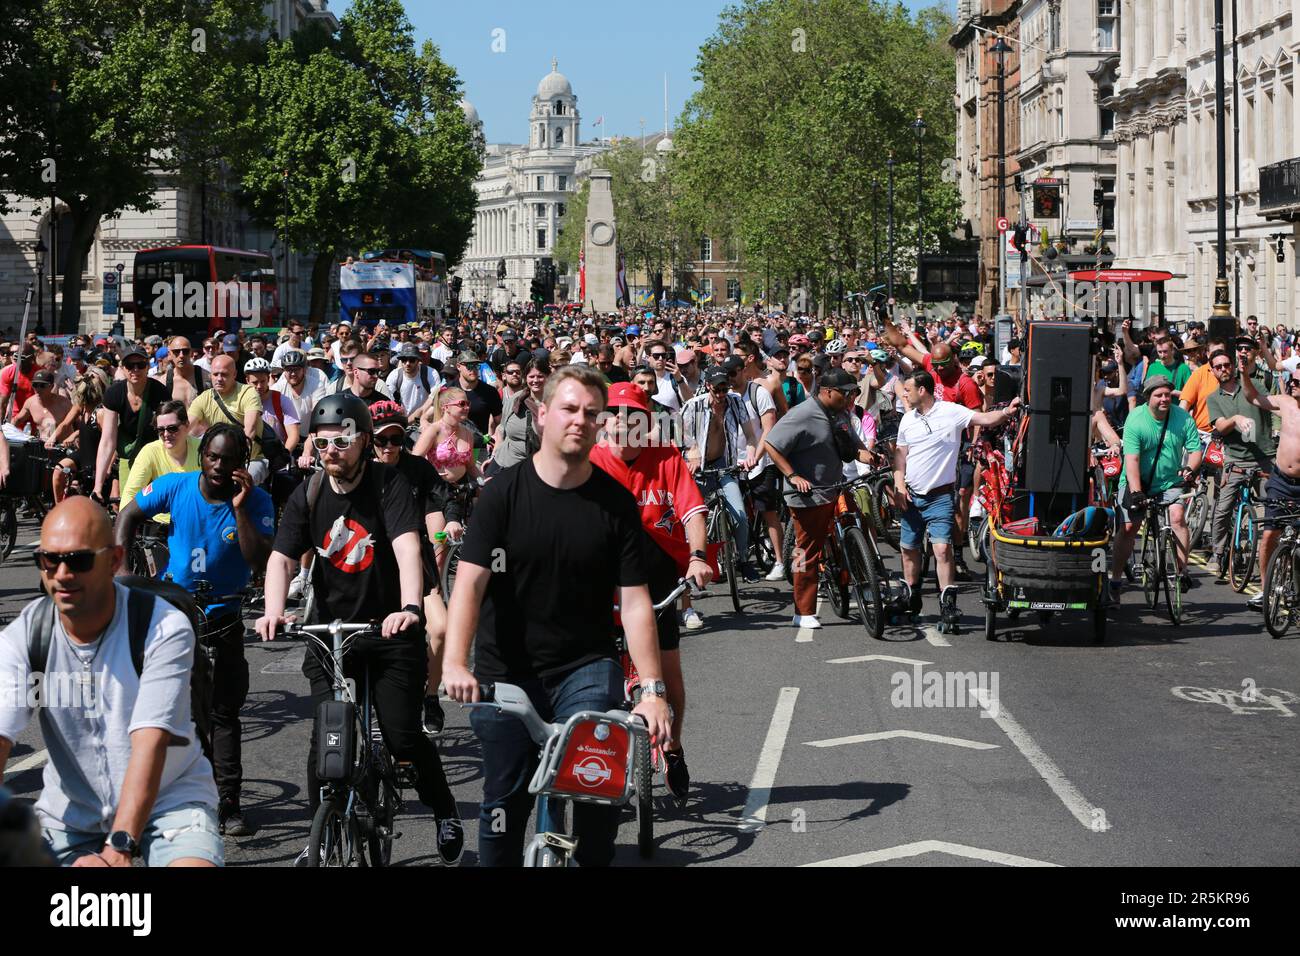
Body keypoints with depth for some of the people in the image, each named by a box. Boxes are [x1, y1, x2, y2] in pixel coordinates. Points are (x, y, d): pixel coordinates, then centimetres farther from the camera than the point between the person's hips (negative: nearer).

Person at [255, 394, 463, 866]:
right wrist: (273, 611, -29)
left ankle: (445, 812, 18)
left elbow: (407, 547, -25)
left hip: (391, 631, -3)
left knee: (403, 738, -8)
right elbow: (281, 558, -8)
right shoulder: (308, 495, 0)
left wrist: (410, 607, -43)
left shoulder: (389, 485, -11)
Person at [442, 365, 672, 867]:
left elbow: (635, 601, -4)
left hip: (587, 668, 0)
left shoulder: (616, 503, -3)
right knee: (505, 803, 6)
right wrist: (455, 663, -29)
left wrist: (652, 688, -13)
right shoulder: (504, 492, -6)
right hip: (506, 671, 0)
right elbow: (469, 581, -14)